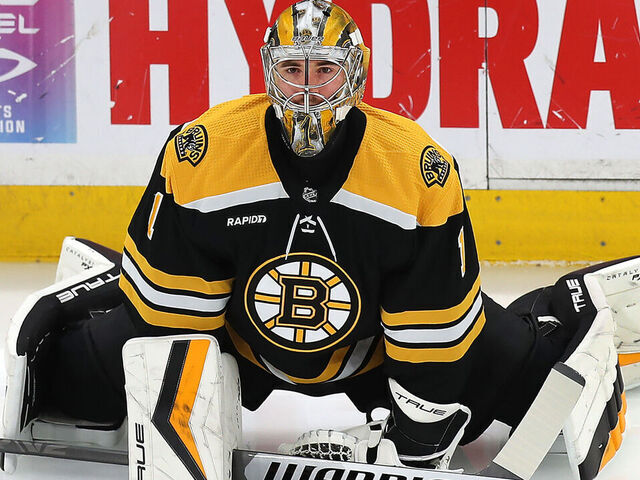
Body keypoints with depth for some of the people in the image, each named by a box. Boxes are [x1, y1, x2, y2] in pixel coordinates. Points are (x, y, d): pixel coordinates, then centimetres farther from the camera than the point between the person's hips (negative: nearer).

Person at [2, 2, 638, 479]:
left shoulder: (419, 167, -26)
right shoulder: (200, 154, -25)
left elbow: (435, 327, -20)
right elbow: (170, 301, -17)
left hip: (372, 352, 0)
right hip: (236, 340, 0)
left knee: (513, 359, -8)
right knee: (91, 364, -12)